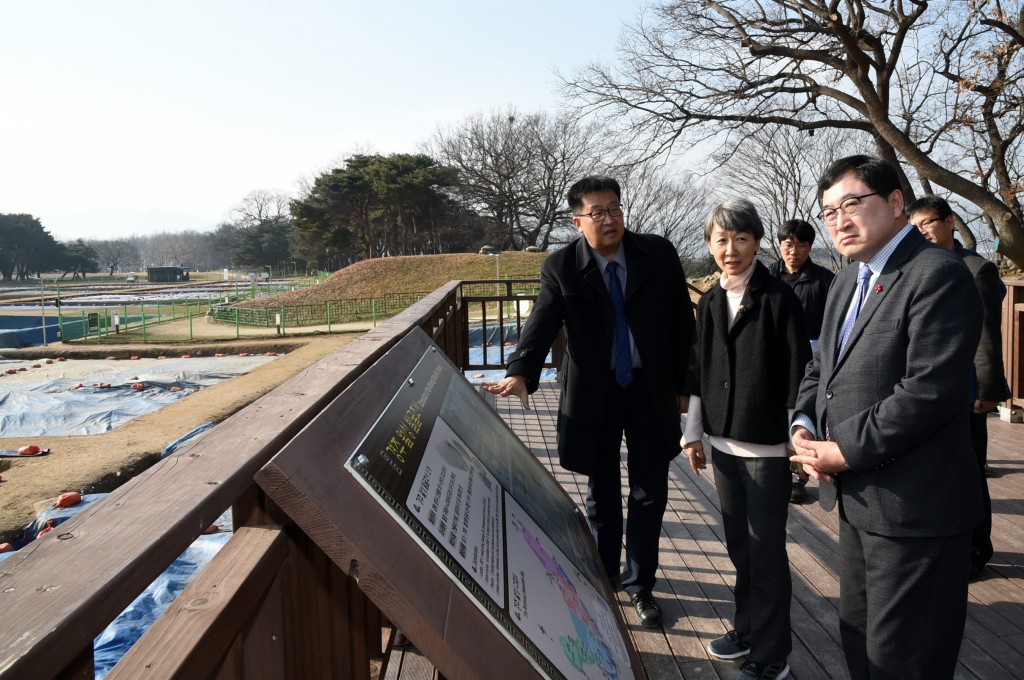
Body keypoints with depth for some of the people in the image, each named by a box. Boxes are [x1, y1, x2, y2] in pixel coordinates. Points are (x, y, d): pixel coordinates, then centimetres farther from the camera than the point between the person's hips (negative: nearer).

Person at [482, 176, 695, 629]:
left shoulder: (659, 254, -5)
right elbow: (542, 323, -22)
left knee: (649, 493, 9)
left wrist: (682, 385, 1)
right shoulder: (561, 268, -9)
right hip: (595, 393, -1)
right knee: (602, 492, 15)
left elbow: (681, 322, 1)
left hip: (651, 389, 1)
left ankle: (639, 584, 28)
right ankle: (603, 572, 37)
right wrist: (519, 373, -40)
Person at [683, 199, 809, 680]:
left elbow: (797, 373, -10)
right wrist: (694, 433, 12)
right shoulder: (709, 303, 7)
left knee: (766, 550, 2)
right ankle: (748, 627, 33)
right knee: (739, 545, 16)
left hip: (767, 445, -5)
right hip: (723, 442, 6)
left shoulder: (778, 298, -10)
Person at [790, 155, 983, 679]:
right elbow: (821, 368, 18)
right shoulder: (846, 283, 13)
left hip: (913, 506, -9)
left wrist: (847, 452, -18)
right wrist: (805, 425, -1)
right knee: (857, 636, 23)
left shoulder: (938, 275, -16)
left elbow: (930, 390, -24)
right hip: (857, 499, 9)